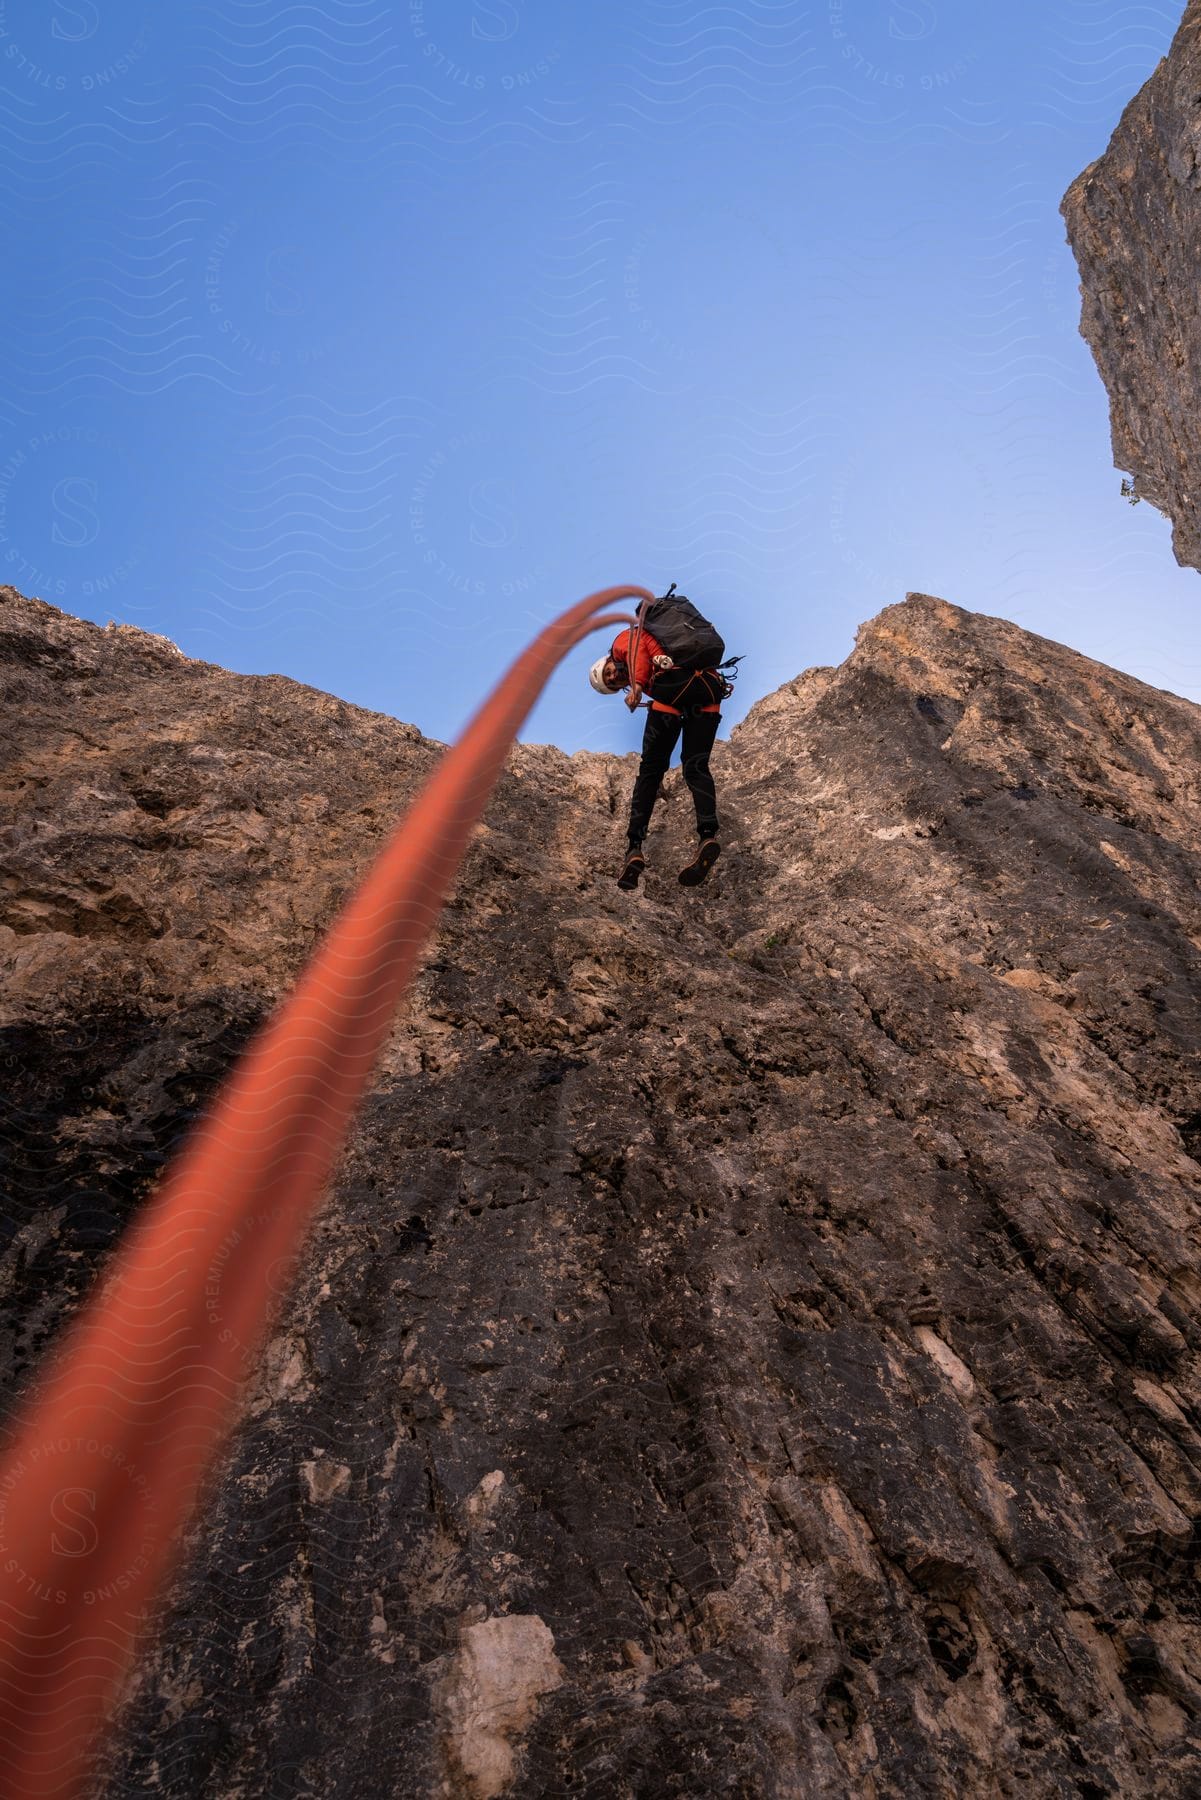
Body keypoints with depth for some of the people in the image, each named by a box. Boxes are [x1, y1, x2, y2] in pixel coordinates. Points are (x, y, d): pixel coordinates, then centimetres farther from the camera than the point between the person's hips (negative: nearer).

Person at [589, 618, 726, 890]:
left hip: (675, 681, -6)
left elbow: (642, 642, 1)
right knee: (696, 767, 7)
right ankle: (708, 834, -17)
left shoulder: (623, 640, 23)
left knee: (650, 767, 1)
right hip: (709, 687, 6)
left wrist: (637, 685, -8)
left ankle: (634, 848, -4)